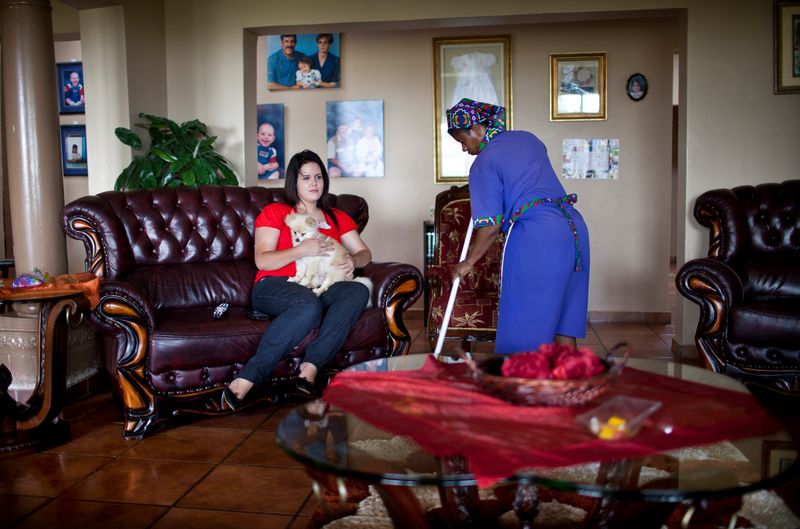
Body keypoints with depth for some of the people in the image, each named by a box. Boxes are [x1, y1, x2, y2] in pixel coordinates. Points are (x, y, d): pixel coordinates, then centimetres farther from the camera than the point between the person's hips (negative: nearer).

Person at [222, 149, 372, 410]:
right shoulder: (275, 212, 11)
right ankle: (242, 385, -39)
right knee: (309, 305, -40)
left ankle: (308, 370, -40)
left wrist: (353, 260, -4)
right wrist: (302, 250, -15)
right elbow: (262, 260, -1)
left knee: (359, 291, -29)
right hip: (274, 288, -4)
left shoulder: (337, 218, 25)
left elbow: (364, 252, 21)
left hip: (321, 288, 4)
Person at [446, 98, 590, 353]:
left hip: (535, 238, -8)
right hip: (573, 227, 8)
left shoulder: (484, 163, -6)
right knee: (562, 314, 15)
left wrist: (469, 262, 0)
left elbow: (490, 225, -12)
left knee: (525, 324, 2)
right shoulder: (527, 138, 16)